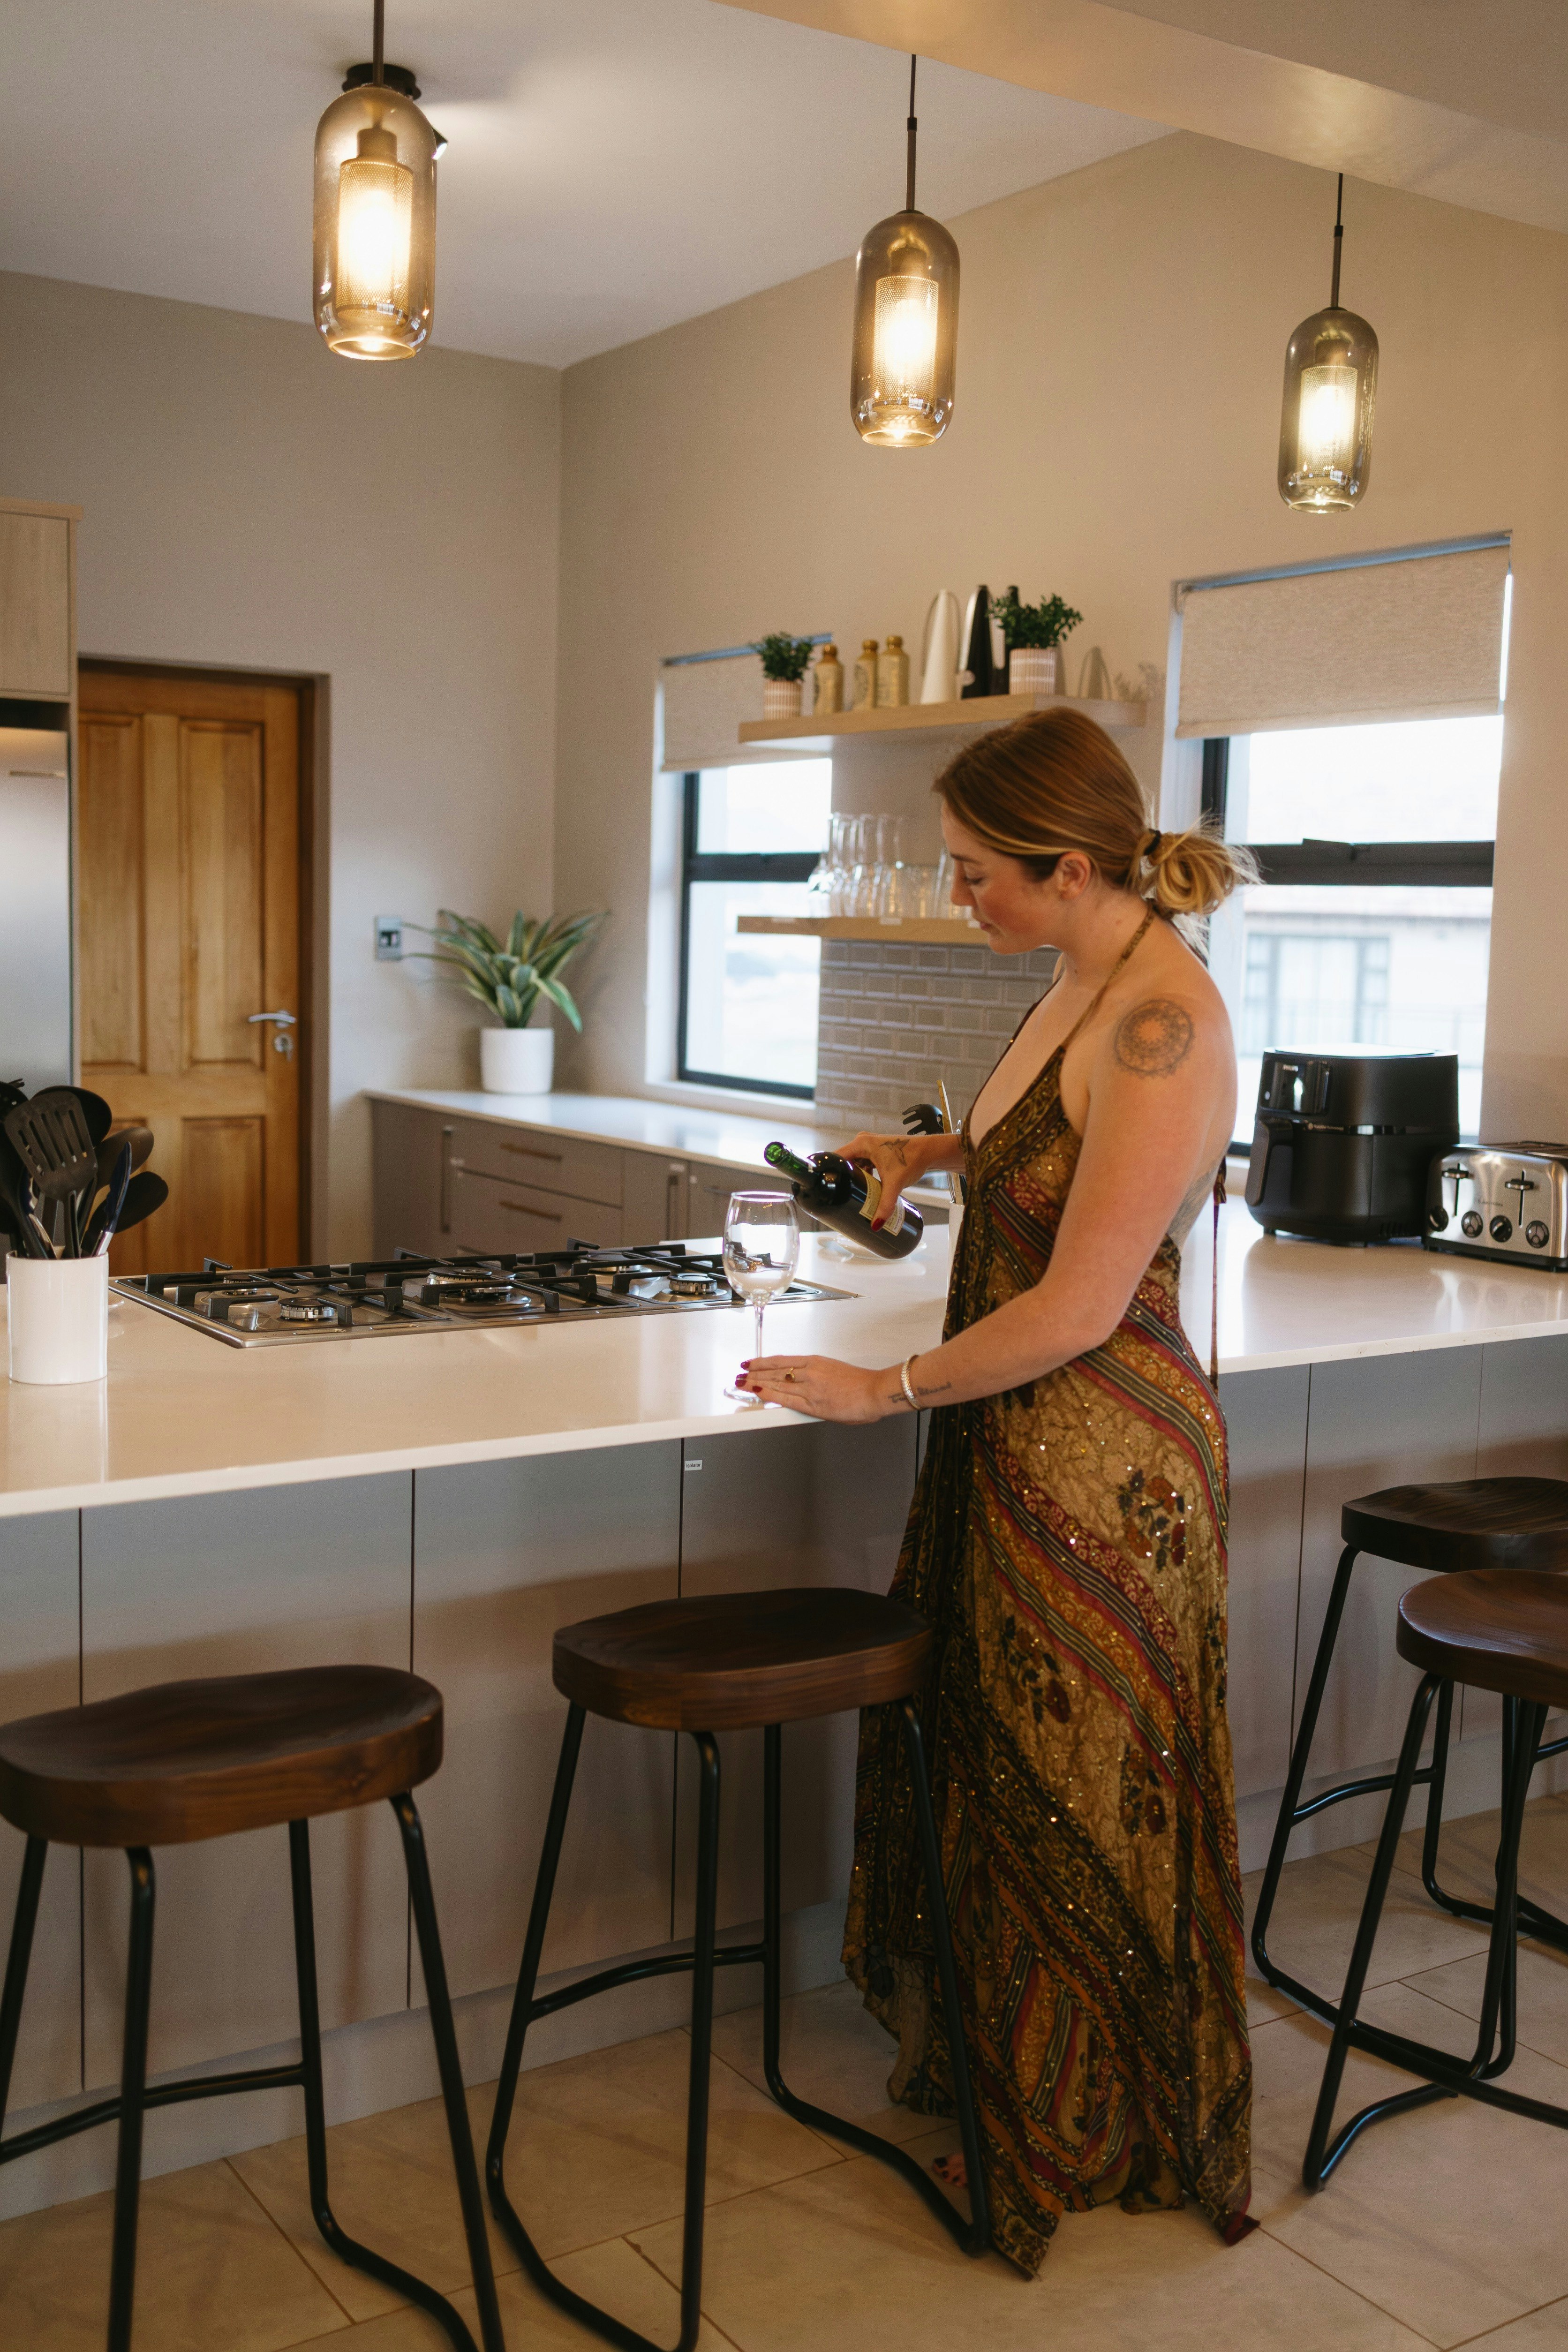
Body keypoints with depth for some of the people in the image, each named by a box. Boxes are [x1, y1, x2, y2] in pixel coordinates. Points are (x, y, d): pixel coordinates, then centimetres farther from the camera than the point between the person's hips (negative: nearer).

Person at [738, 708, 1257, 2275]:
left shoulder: (1165, 1027, -24)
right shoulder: (1085, 982, 5)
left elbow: (1078, 1307, -25)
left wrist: (889, 1391, -15)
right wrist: (938, 1151, 11)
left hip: (1096, 1460, -9)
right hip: (1011, 1438, 9)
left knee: (1077, 1795, 10)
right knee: (980, 1755, 20)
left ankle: (1093, 2142, 34)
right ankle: (982, 2061, 43)